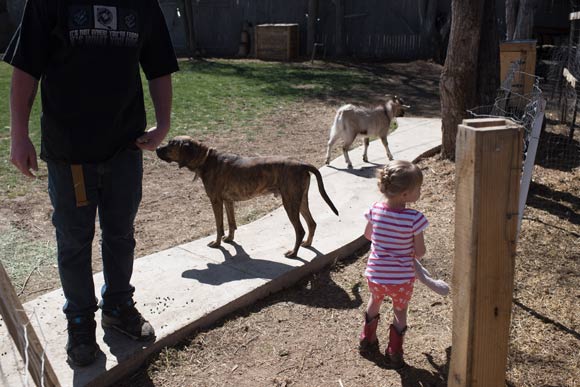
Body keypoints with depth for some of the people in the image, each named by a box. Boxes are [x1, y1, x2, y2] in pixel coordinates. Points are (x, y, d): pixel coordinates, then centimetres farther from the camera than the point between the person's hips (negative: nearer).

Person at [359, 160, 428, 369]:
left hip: (375, 274, 3)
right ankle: (394, 352, 32)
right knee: (400, 311, 23)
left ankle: (367, 339, 47)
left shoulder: (375, 210, -11)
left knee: (374, 301, 32)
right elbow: (420, 252, -14)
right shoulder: (414, 218, -23)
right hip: (402, 278, -3)